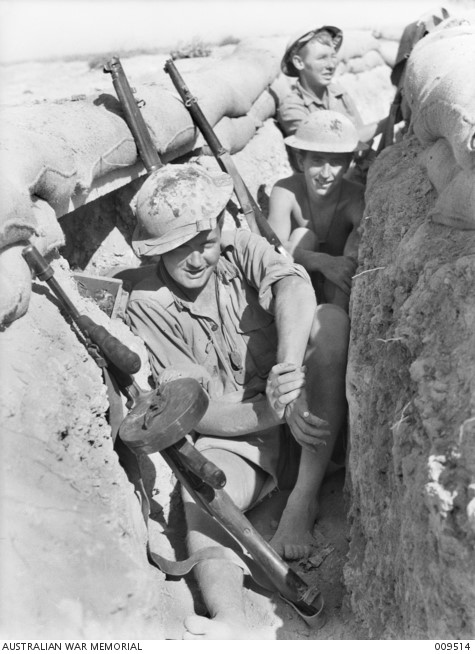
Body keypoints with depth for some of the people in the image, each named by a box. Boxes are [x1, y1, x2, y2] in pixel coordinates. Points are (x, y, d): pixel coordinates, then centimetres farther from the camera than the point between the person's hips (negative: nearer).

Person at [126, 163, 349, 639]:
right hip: (232, 434, -1)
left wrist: (290, 365, -43)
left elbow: (294, 287, -22)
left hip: (309, 420, 2)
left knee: (331, 319, -23)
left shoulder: (242, 250, 1)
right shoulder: (147, 305, -5)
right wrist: (274, 412, -28)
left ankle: (302, 502, -22)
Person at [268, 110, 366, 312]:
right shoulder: (286, 191, -21)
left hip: (338, 293, 0)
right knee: (302, 235, -26)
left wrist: (354, 256, -58)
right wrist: (323, 262, -47)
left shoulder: (356, 199, -21)